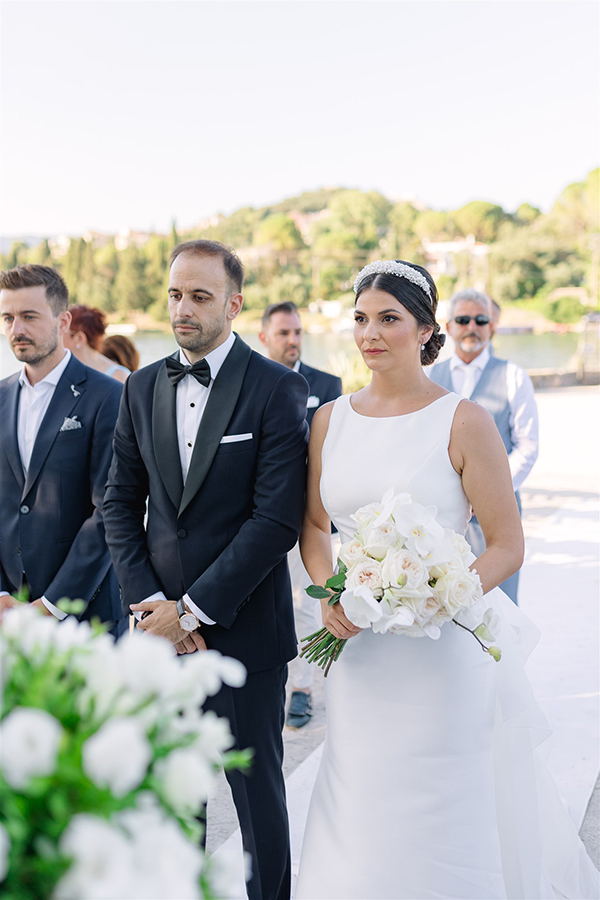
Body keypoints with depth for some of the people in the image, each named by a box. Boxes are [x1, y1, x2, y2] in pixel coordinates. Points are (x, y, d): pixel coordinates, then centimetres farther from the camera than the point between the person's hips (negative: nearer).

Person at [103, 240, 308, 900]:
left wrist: (194, 610, -14)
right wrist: (148, 603, -5)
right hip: (160, 623, 4)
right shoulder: (142, 388, 7)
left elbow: (278, 517, -15)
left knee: (256, 789, 11)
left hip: (243, 627, -4)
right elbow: (121, 502, 8)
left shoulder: (277, 388, -9)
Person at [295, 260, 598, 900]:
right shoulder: (329, 420, 5)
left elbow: (507, 545, -7)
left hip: (442, 650, -4)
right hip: (356, 653, 4)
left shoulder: (463, 421, -8)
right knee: (358, 819, 13)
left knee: (439, 823, 7)